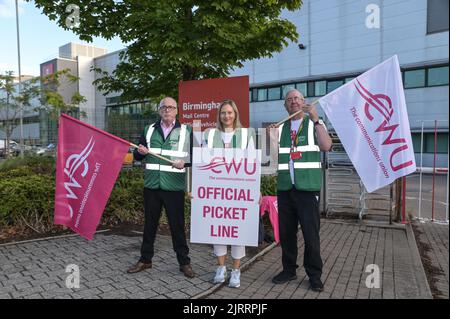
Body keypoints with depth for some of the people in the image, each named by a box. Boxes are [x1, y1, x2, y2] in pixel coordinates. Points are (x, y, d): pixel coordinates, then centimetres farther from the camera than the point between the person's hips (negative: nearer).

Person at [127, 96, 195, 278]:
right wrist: (140, 152, -9)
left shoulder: (186, 131, 3)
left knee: (177, 224, 3)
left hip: (174, 186, -3)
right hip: (151, 185, 3)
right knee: (149, 223, 13)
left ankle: (184, 262, 17)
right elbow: (137, 156, 14)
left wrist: (184, 162, -18)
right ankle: (145, 260, 27)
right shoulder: (149, 130, 12)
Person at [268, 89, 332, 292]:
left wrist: (315, 119, -18)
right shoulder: (281, 128, 14)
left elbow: (326, 146, -13)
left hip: (308, 186, -4)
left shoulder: (315, 124, 5)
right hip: (285, 187, 4)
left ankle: (314, 274, 15)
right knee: (286, 232, 10)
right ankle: (289, 270, 25)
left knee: (311, 232, 0)